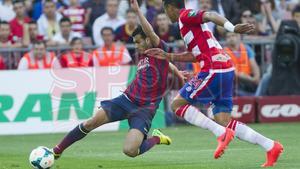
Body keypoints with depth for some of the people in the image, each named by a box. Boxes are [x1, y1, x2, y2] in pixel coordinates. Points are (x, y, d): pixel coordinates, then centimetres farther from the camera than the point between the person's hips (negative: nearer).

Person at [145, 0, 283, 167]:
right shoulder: (191, 22, 27)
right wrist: (168, 56, 30)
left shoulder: (185, 15, -1)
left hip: (213, 70, -9)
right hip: (226, 71, 9)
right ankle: (271, 146, -4)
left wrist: (232, 28, -36)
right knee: (224, 121, 5)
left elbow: (210, 15, -20)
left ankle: (221, 134, -11)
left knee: (177, 104, 1)